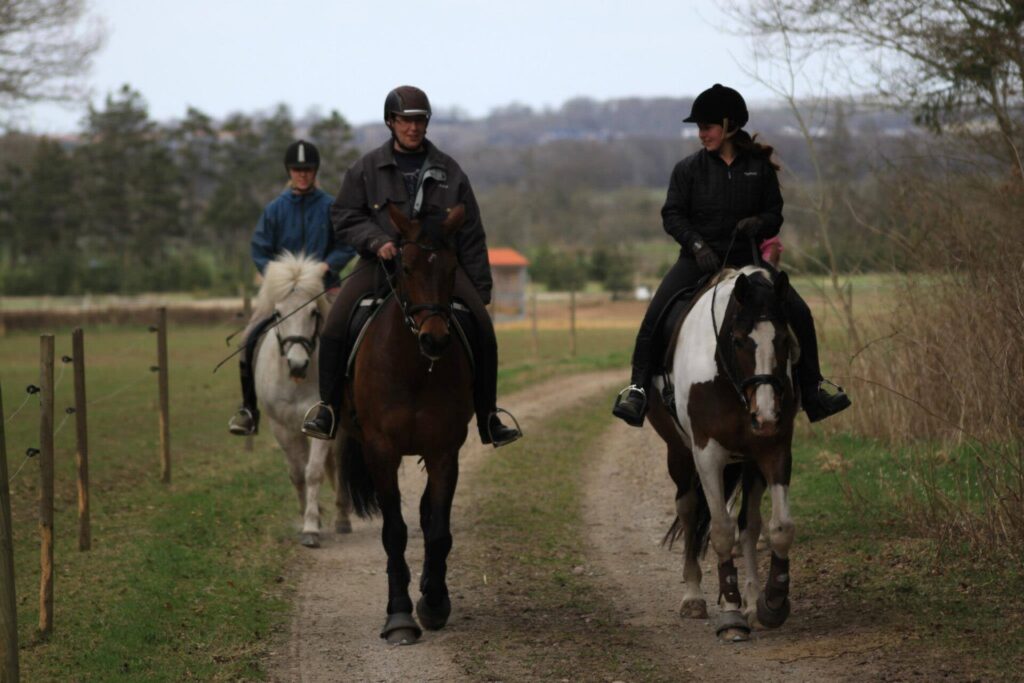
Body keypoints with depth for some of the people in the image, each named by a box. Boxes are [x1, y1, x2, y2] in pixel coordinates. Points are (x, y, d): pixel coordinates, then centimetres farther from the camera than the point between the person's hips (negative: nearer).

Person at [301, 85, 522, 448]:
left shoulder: (449, 172, 8)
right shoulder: (367, 169, 5)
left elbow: (470, 235, 9)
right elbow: (344, 216, 3)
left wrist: (481, 289, 5)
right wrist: (375, 240, -17)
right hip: (381, 262, -1)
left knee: (483, 329, -15)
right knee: (335, 327, -21)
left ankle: (489, 421, -4)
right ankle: (328, 411, -7)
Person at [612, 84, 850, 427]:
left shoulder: (760, 167, 4)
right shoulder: (688, 169, 1)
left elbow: (775, 213, 8)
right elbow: (672, 214, -1)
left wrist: (760, 223, -16)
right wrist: (697, 245, -18)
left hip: (746, 260, 1)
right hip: (698, 259, -1)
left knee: (798, 313, -12)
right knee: (656, 314, -24)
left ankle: (811, 387, 4)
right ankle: (638, 386, -18)